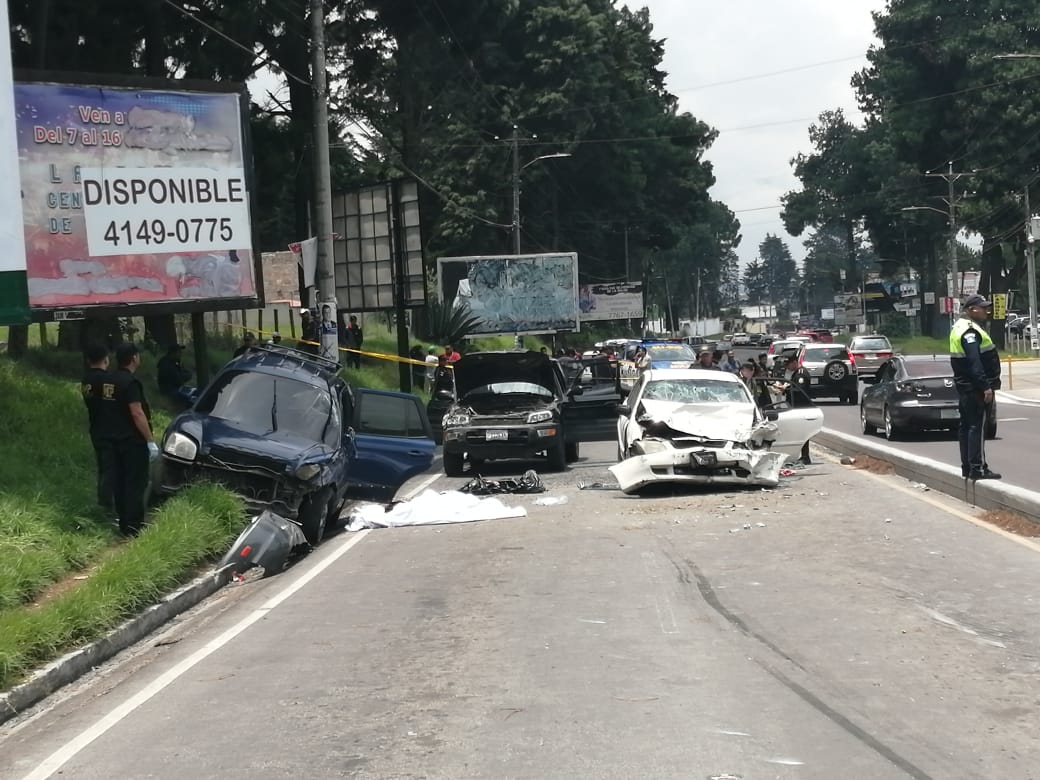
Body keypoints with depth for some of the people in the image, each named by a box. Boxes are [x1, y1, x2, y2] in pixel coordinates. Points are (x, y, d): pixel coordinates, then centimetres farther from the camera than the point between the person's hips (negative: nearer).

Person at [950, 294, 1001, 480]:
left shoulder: (959, 327, 17)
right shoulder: (970, 331, -17)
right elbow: (974, 362, -25)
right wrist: (985, 387, -27)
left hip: (964, 387, 11)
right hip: (976, 387, -11)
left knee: (966, 426, 12)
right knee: (977, 426, -10)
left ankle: (967, 468, 17)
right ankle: (977, 468, -11)